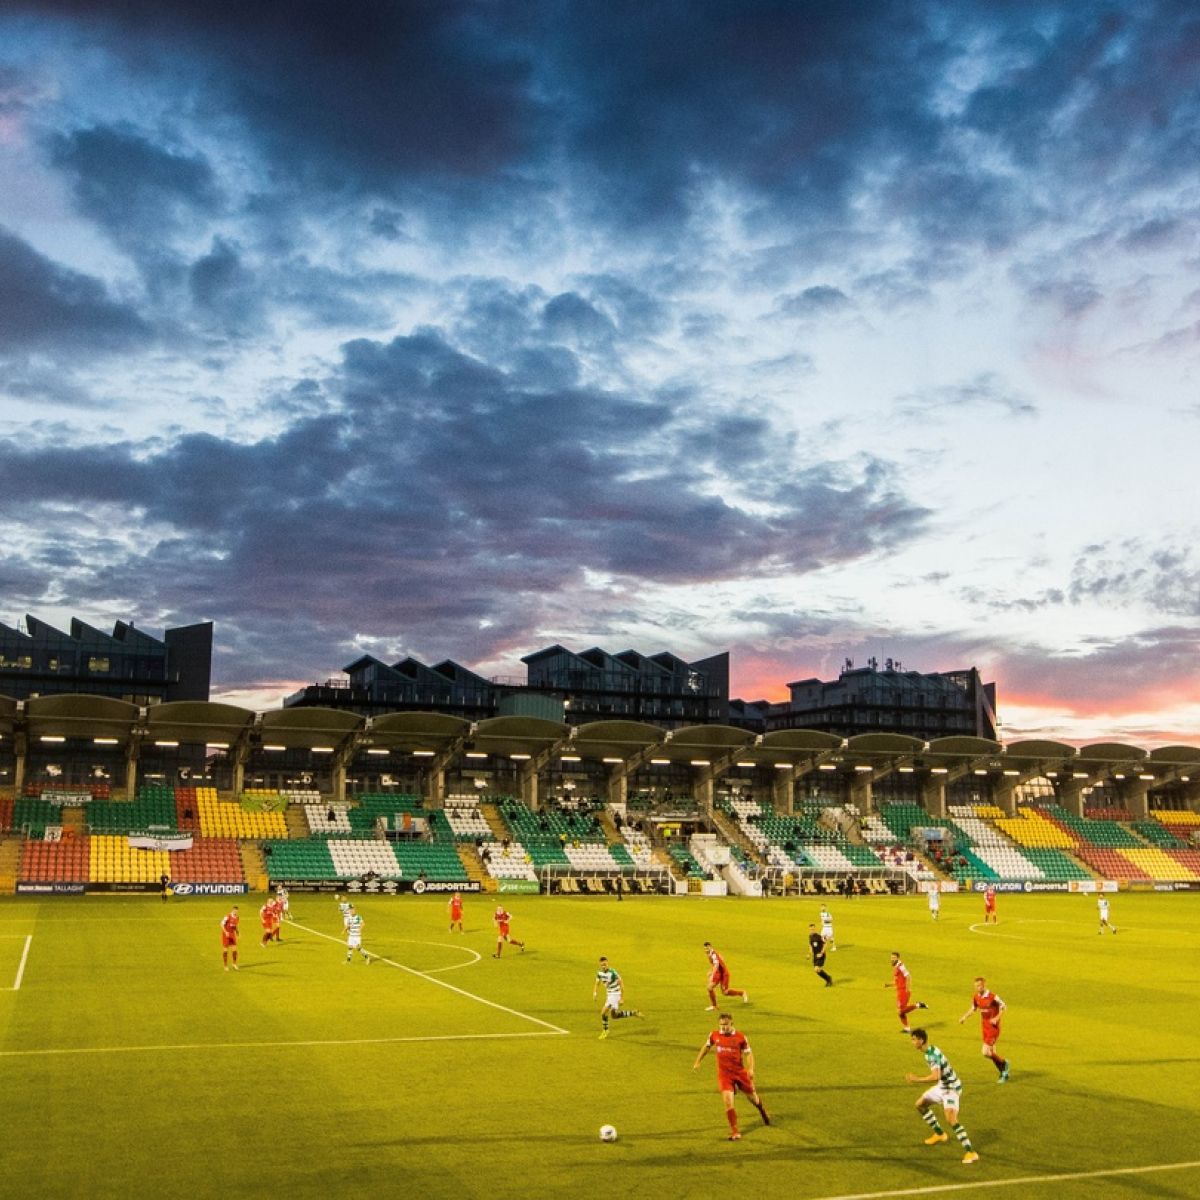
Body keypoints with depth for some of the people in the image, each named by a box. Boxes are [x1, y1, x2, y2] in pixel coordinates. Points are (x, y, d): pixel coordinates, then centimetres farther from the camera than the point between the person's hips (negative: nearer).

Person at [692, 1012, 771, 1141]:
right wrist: (698, 1061, 16)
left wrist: (750, 1069, -18)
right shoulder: (714, 1035, -4)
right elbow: (706, 1046, 15)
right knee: (728, 1102, -14)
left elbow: (748, 1053, -3)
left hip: (740, 1072, 0)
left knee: (752, 1097, 16)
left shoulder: (740, 1037, -10)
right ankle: (735, 1132, -3)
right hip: (724, 1074, 0)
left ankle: (762, 1110, 52)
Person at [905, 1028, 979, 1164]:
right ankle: (939, 1134, 32)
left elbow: (936, 1077, -38)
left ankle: (971, 1152, -20)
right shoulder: (928, 1052, 4)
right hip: (942, 1086, 10)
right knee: (920, 1105, 17)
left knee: (951, 1120, -23)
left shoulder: (932, 1055, -27)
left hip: (951, 1088, -10)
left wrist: (917, 1079, -32)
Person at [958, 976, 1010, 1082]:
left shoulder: (993, 997, -20)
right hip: (984, 1027, 7)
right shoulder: (976, 997, 0)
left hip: (993, 1027, -7)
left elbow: (1002, 1006, -7)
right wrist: (964, 1017, 2)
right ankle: (1004, 1073, 31)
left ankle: (1003, 1063, 12)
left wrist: (996, 1018, -18)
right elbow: (973, 1008, 15)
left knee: (986, 1052, -14)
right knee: (991, 1054, 13)